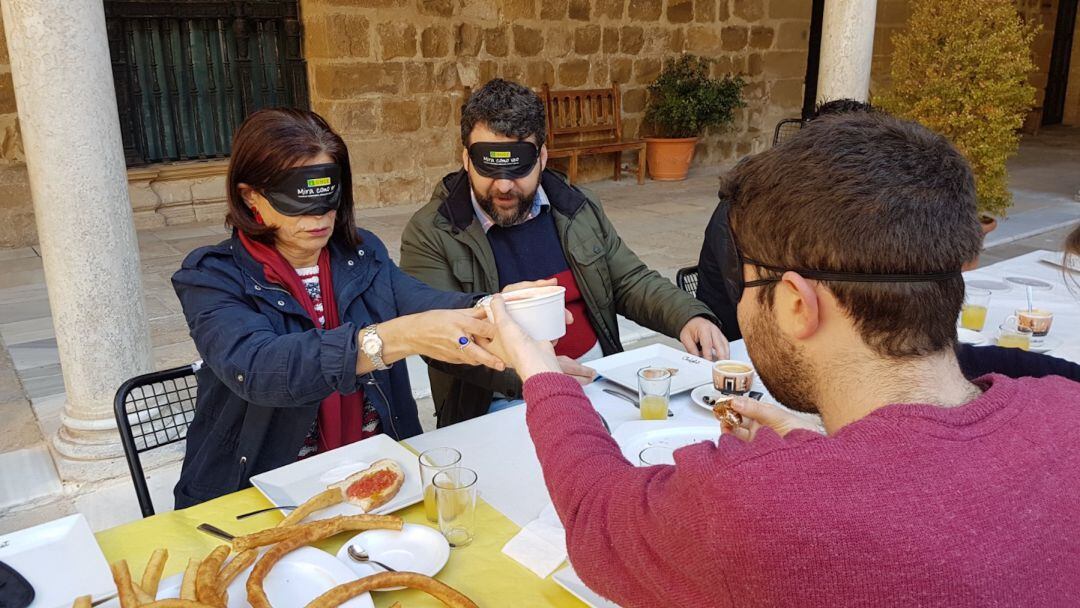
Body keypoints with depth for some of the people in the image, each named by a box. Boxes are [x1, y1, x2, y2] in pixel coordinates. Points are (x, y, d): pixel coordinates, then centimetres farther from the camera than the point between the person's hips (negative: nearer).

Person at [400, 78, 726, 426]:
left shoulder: (578, 210, 10)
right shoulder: (429, 235, -5)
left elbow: (631, 282, 15)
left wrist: (689, 317, -4)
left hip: (599, 383, 5)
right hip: (504, 400, -5)